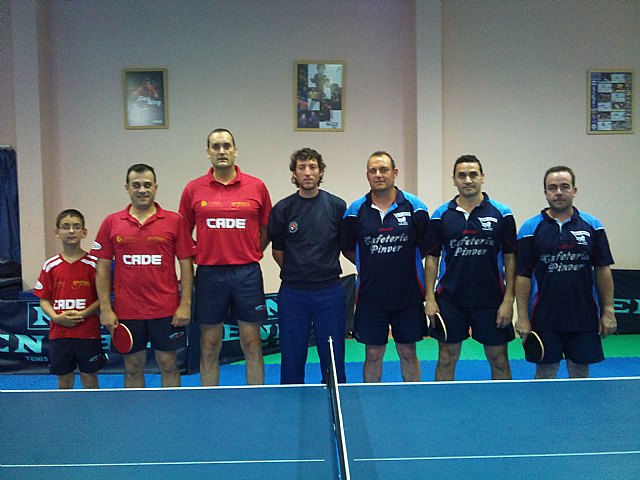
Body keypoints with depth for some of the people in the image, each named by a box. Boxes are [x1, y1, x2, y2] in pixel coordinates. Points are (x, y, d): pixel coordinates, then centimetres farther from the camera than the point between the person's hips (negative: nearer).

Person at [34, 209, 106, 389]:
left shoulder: (93, 264, -3)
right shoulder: (50, 266, 4)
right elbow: (44, 300, 7)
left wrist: (83, 314, -16)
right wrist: (56, 317, -10)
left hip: (88, 332, -2)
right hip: (59, 332, 2)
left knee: (90, 379, 5)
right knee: (64, 381, 11)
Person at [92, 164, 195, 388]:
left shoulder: (174, 221, -1)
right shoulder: (111, 223, 3)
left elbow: (186, 265, -1)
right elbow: (103, 269, 4)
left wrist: (185, 304, -7)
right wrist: (105, 309, -2)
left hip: (166, 310, -1)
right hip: (126, 311, 1)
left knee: (168, 365, 7)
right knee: (132, 367, 11)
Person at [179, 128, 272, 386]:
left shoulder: (256, 186, 2)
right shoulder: (193, 189, 3)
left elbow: (266, 230, 10)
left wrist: (251, 255, 1)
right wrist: (200, 255, -1)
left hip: (247, 273, 0)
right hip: (209, 274, 0)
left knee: (252, 344, 6)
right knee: (209, 346, 8)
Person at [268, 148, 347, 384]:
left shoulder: (337, 206, 2)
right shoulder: (282, 209, 2)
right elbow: (278, 251, 10)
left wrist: (326, 270, 5)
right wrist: (297, 272, 9)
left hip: (330, 291, 0)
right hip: (292, 293, 0)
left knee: (333, 356, 6)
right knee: (292, 357, 7)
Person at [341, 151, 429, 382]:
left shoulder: (415, 207, -2)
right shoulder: (355, 210, -1)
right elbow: (347, 249, 10)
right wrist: (373, 267, 6)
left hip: (408, 296, 0)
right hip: (370, 297, 0)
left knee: (408, 354, 11)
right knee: (373, 355, 8)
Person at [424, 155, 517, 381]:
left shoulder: (501, 214, -1)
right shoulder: (440, 215, 2)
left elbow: (510, 258, -1)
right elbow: (432, 258, 5)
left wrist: (508, 300, -7)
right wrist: (430, 299, -2)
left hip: (491, 301, -1)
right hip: (449, 301, 1)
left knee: (499, 362, 8)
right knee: (446, 360, 9)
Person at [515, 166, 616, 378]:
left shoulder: (592, 225, 4)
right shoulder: (530, 228, -2)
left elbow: (603, 269, 5)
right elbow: (523, 275, -3)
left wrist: (608, 311, 0)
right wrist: (522, 316, -7)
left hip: (584, 318, 2)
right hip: (544, 319, -2)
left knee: (580, 373, 11)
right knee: (545, 373, 7)